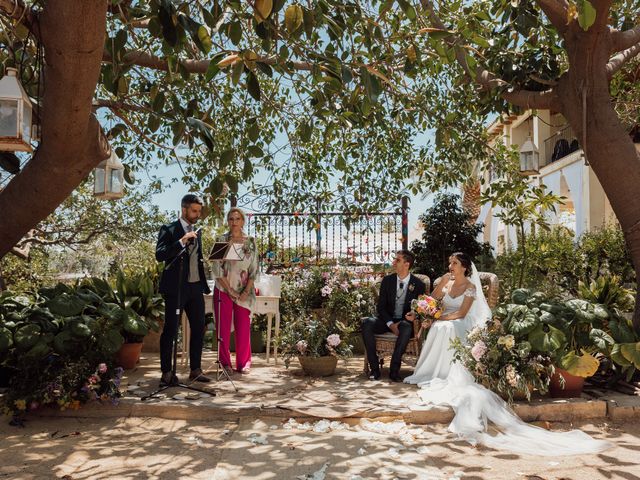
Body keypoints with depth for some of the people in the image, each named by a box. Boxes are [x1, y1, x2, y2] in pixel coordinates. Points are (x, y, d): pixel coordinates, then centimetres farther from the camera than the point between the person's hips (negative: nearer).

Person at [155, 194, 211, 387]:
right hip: (175, 288, -6)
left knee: (199, 329, 8)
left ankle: (195, 369, 17)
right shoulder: (169, 230, -5)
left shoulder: (197, 232, 16)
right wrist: (182, 241, -26)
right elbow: (159, 255, -18)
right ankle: (166, 372, 9)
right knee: (170, 330, 1)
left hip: (195, 287, 7)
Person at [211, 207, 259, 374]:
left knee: (244, 328, 3)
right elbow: (217, 269, -5)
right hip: (224, 290, -1)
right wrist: (229, 290, -10)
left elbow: (254, 269, 3)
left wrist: (246, 291, -6)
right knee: (224, 327, 3)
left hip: (244, 293, 1)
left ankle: (244, 363, 14)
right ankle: (225, 363, 13)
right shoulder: (221, 240, -1)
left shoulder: (250, 242, 4)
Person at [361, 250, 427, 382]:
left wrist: (402, 322, -18)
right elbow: (381, 306, 2)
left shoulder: (418, 285, -2)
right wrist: (390, 324, -15)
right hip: (388, 320, 3)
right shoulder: (387, 280, 4)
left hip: (405, 322, -2)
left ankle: (394, 370, -30)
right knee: (366, 323, -27)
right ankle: (374, 368, -24)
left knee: (406, 328, -38)